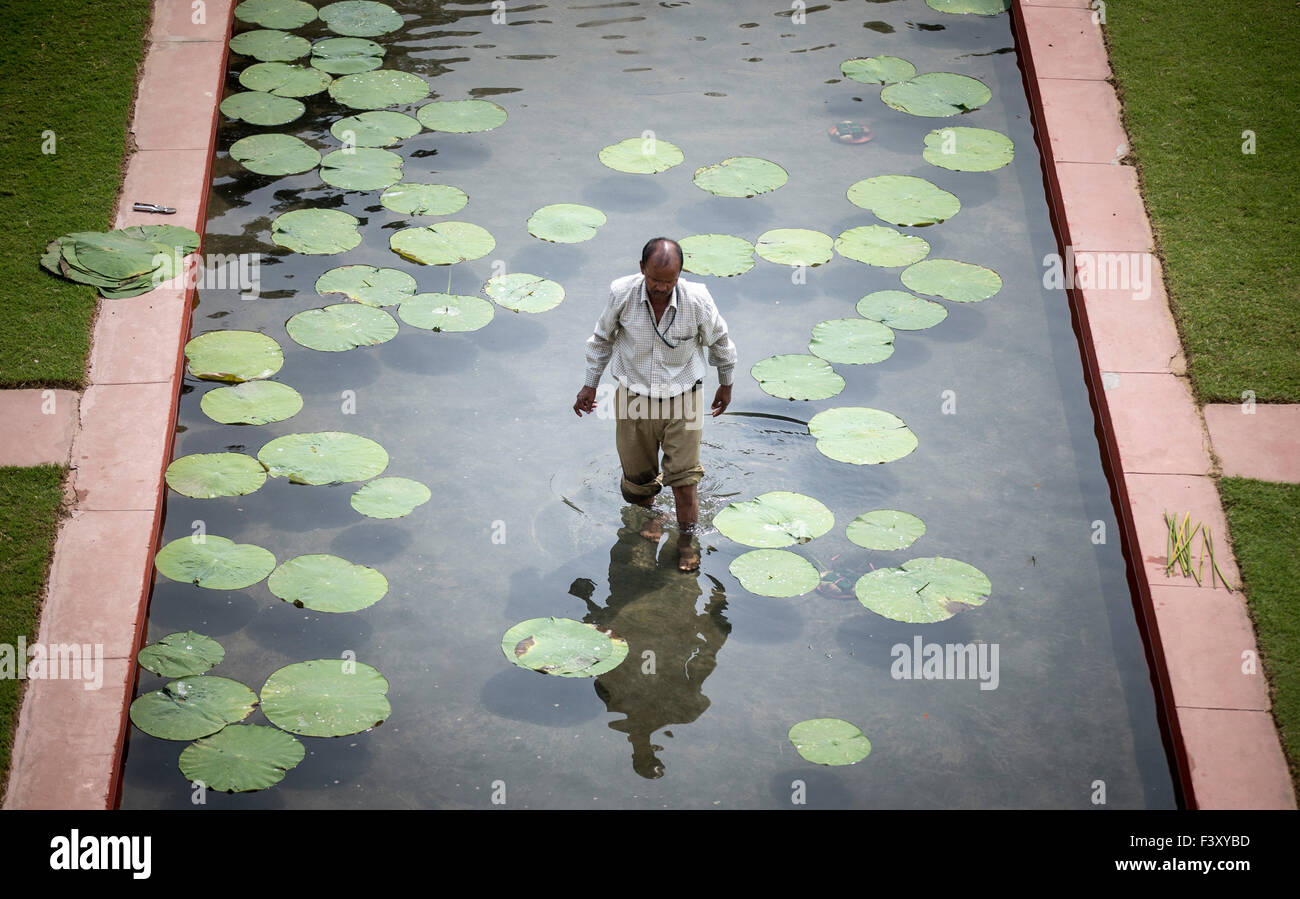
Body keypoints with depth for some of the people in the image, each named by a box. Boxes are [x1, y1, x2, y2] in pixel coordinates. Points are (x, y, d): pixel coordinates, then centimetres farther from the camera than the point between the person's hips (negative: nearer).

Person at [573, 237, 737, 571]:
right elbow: (602, 338, 2)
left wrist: (726, 384, 14)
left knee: (684, 475, -4)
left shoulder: (697, 299, -20)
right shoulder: (622, 294, -18)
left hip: (682, 397, -1)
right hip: (634, 395, 2)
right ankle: (652, 513, 43)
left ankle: (687, 539, 16)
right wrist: (590, 384, 9)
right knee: (636, 475, 12)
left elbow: (720, 341, 1)